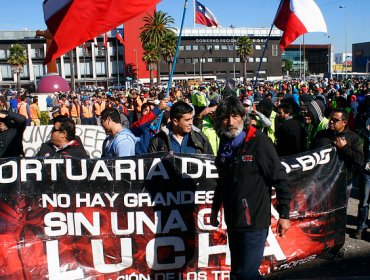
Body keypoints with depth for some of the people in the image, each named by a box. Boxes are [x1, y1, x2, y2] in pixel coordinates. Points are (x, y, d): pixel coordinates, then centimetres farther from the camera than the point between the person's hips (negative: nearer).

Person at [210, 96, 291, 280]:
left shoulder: (258, 141, -13)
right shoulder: (225, 144, 6)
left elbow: (280, 179, -12)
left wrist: (284, 215, -13)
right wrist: (215, 208, 20)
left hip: (254, 222, -7)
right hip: (233, 221, 7)